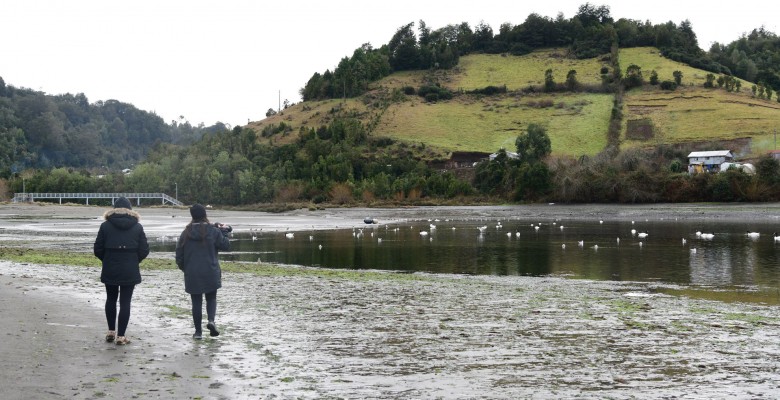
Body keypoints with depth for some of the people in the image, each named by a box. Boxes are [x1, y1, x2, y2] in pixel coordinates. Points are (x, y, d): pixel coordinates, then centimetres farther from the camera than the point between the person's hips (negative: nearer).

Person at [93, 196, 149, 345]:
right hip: (130, 271, -1)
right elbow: (144, 250, -2)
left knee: (111, 299, 18)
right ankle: (121, 335, 1)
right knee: (125, 302, 2)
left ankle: (111, 331, 20)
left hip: (110, 270, 1)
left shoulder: (105, 226, -2)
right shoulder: (137, 227, -1)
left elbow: (98, 249, -3)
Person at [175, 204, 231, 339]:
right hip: (210, 272, -1)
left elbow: (179, 252, 4)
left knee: (196, 301, 8)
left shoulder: (186, 233, 0)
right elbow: (225, 245, -2)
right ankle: (211, 320, -12)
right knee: (211, 298, 14)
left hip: (191, 274, 1)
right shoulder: (213, 231, -8)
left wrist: (183, 267, 19)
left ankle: (198, 331, 9)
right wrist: (225, 231, 12)